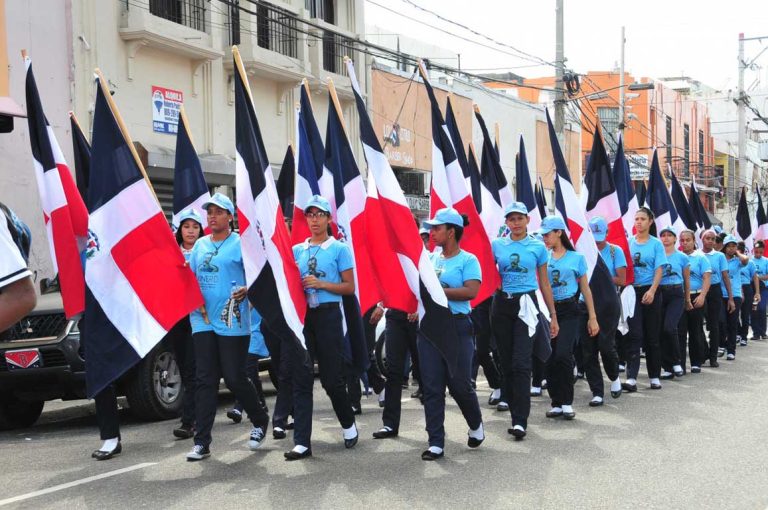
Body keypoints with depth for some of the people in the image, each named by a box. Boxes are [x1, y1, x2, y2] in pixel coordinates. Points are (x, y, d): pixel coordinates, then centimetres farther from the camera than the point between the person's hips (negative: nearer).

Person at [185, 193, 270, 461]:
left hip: (232, 321, -5)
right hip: (203, 320, 5)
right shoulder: (200, 245, 13)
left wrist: (246, 291, -24)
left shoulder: (241, 243, -4)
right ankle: (202, 442, 4)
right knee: (206, 381, 3)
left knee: (234, 378, -1)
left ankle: (260, 422, 25)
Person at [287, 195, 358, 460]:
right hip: (302, 315, 4)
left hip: (328, 314, -3)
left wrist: (321, 284, -13)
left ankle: (348, 424, 27)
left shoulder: (339, 249, 2)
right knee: (301, 380, -2)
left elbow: (349, 287, -2)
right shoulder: (297, 250, 13)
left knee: (332, 378, 1)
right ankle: (302, 442, -2)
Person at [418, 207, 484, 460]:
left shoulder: (468, 260, -4)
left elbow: (471, 291, -17)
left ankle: (476, 425, 29)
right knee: (432, 386, 1)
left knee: (459, 384, 0)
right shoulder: (431, 258, 12)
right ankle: (436, 443, 5)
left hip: (457, 326, -5)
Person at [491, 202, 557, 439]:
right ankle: (516, 416, 17)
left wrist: (553, 316, 9)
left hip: (526, 305, -2)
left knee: (521, 364, -13)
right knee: (506, 363, 6)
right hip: (502, 305, 3)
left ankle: (520, 421, -13)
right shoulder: (496, 245, 6)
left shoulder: (538, 247, 4)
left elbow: (544, 283, 8)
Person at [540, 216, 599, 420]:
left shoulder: (576, 257, 5)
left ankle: (567, 403, -5)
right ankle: (557, 404, 11)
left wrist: (592, 317, 7)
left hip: (569, 311, -2)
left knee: (563, 355, -16)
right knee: (550, 359, 1)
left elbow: (585, 288, 9)